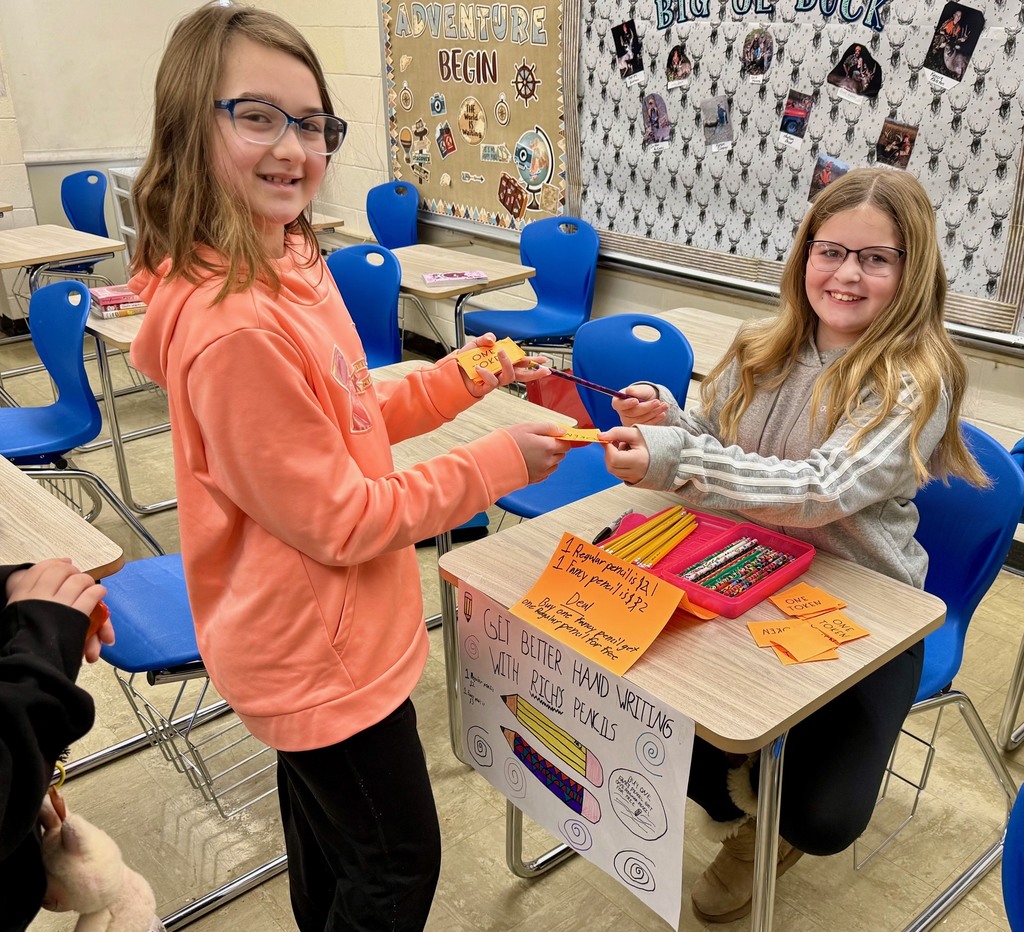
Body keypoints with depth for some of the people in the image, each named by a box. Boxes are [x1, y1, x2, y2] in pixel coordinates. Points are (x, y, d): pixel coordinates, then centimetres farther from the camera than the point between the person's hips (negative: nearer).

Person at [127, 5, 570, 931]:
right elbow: (342, 521, -24)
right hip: (321, 652, -9)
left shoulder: (289, 264, -2)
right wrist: (499, 462, -18)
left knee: (327, 830, 30)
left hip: (310, 640, 9)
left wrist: (467, 374, 1)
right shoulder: (233, 324, -30)